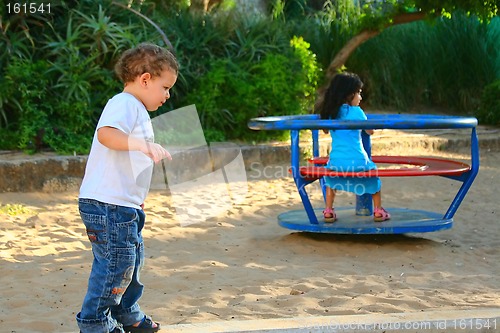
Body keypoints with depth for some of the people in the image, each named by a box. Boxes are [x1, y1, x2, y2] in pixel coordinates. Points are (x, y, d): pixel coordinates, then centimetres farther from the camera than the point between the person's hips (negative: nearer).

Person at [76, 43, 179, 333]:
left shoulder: (138, 110, 20)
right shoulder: (123, 104, -12)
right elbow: (106, 133, -32)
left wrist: (138, 198, 31)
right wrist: (143, 144, -42)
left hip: (126, 205, 11)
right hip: (107, 203, -11)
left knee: (133, 260, 20)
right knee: (116, 264, -6)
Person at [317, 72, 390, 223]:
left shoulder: (329, 112, 6)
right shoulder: (356, 111, -8)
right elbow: (370, 131, 3)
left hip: (336, 161, 3)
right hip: (357, 162, -3)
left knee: (330, 179, 33)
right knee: (373, 171, 25)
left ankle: (328, 212, 21)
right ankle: (378, 211, 24)